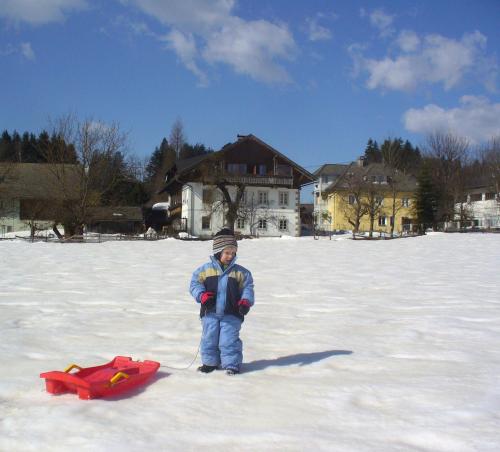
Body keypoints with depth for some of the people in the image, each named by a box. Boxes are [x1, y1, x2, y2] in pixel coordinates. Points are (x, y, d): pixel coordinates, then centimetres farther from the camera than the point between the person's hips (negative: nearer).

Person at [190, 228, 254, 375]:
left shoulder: (241, 272, 1)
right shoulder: (205, 269, 0)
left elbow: (247, 288, 4)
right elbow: (195, 284, 2)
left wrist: (246, 301, -12)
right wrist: (202, 295, -14)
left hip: (231, 314, -1)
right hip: (210, 313, 1)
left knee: (229, 340, -3)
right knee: (209, 338, 11)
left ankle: (232, 364, 10)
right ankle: (210, 362, 28)